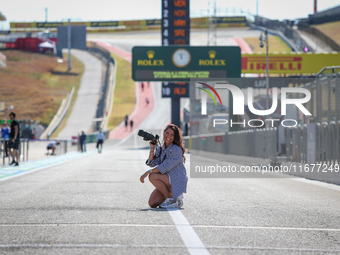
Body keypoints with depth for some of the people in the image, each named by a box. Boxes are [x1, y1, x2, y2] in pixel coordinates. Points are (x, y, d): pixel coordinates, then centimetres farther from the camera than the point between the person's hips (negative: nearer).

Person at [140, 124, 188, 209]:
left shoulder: (176, 149, -14)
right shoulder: (160, 149, 9)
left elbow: (165, 166, -21)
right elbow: (152, 163, 1)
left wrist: (148, 172, -23)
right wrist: (152, 149, -10)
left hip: (177, 181, -7)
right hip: (167, 181, 7)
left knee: (153, 176, -27)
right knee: (152, 203, -8)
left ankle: (171, 198, -14)